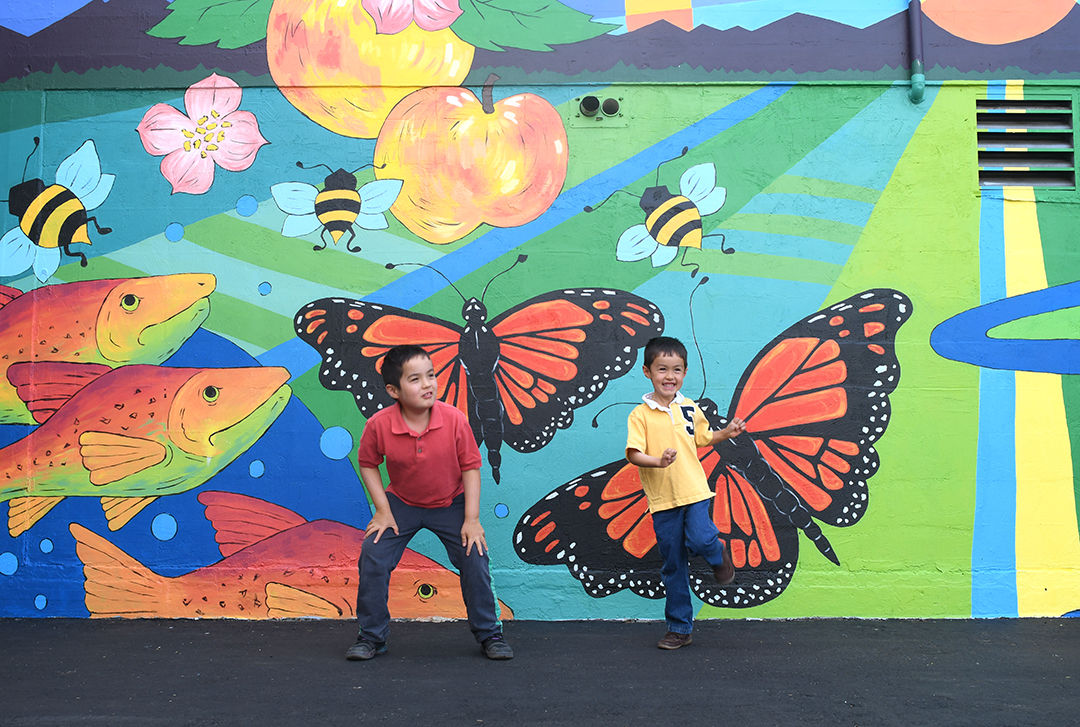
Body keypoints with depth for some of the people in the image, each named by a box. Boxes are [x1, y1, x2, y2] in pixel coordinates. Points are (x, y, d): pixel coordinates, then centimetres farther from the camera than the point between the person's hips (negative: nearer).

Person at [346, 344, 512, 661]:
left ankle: (489, 634, 12)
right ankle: (371, 637, 10)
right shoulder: (379, 424, -24)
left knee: (474, 558, -10)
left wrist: (472, 519, -15)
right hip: (402, 503, 1)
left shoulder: (454, 419, -24)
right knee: (372, 557, -11)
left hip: (451, 503, 0)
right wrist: (382, 511, -10)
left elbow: (470, 467, -13)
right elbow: (367, 464, -4)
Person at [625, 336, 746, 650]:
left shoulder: (690, 408, 6)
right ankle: (679, 628, 22)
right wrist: (657, 462, -30)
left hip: (694, 491, 1)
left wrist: (726, 433, 9)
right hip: (662, 499, -1)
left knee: (700, 540, -25)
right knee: (673, 566, 7)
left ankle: (718, 555, 14)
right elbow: (634, 454, -13)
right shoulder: (640, 415, -5)